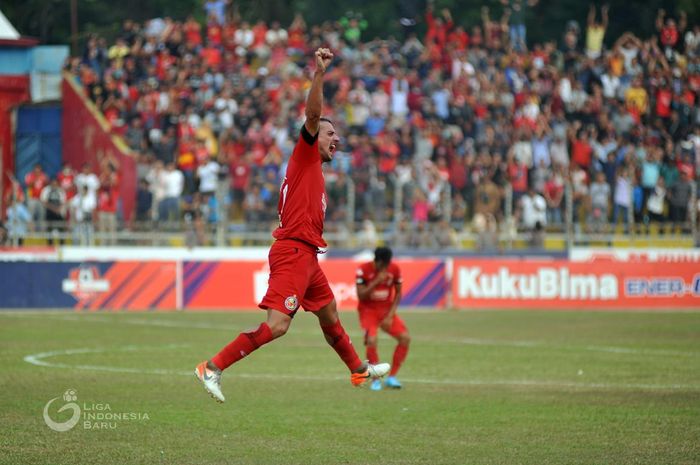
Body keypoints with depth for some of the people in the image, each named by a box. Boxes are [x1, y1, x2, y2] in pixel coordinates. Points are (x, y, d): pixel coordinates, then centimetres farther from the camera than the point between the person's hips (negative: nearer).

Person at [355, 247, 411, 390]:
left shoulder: (394, 269, -8)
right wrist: (376, 281, -30)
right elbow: (361, 296, -20)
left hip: (387, 310, 4)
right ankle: (375, 380, -9)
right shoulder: (363, 270, -17)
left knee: (405, 338, -13)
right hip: (368, 310, -4)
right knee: (371, 340, -28)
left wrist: (390, 315, -8)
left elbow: (398, 293, 2)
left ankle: (391, 377, 0)